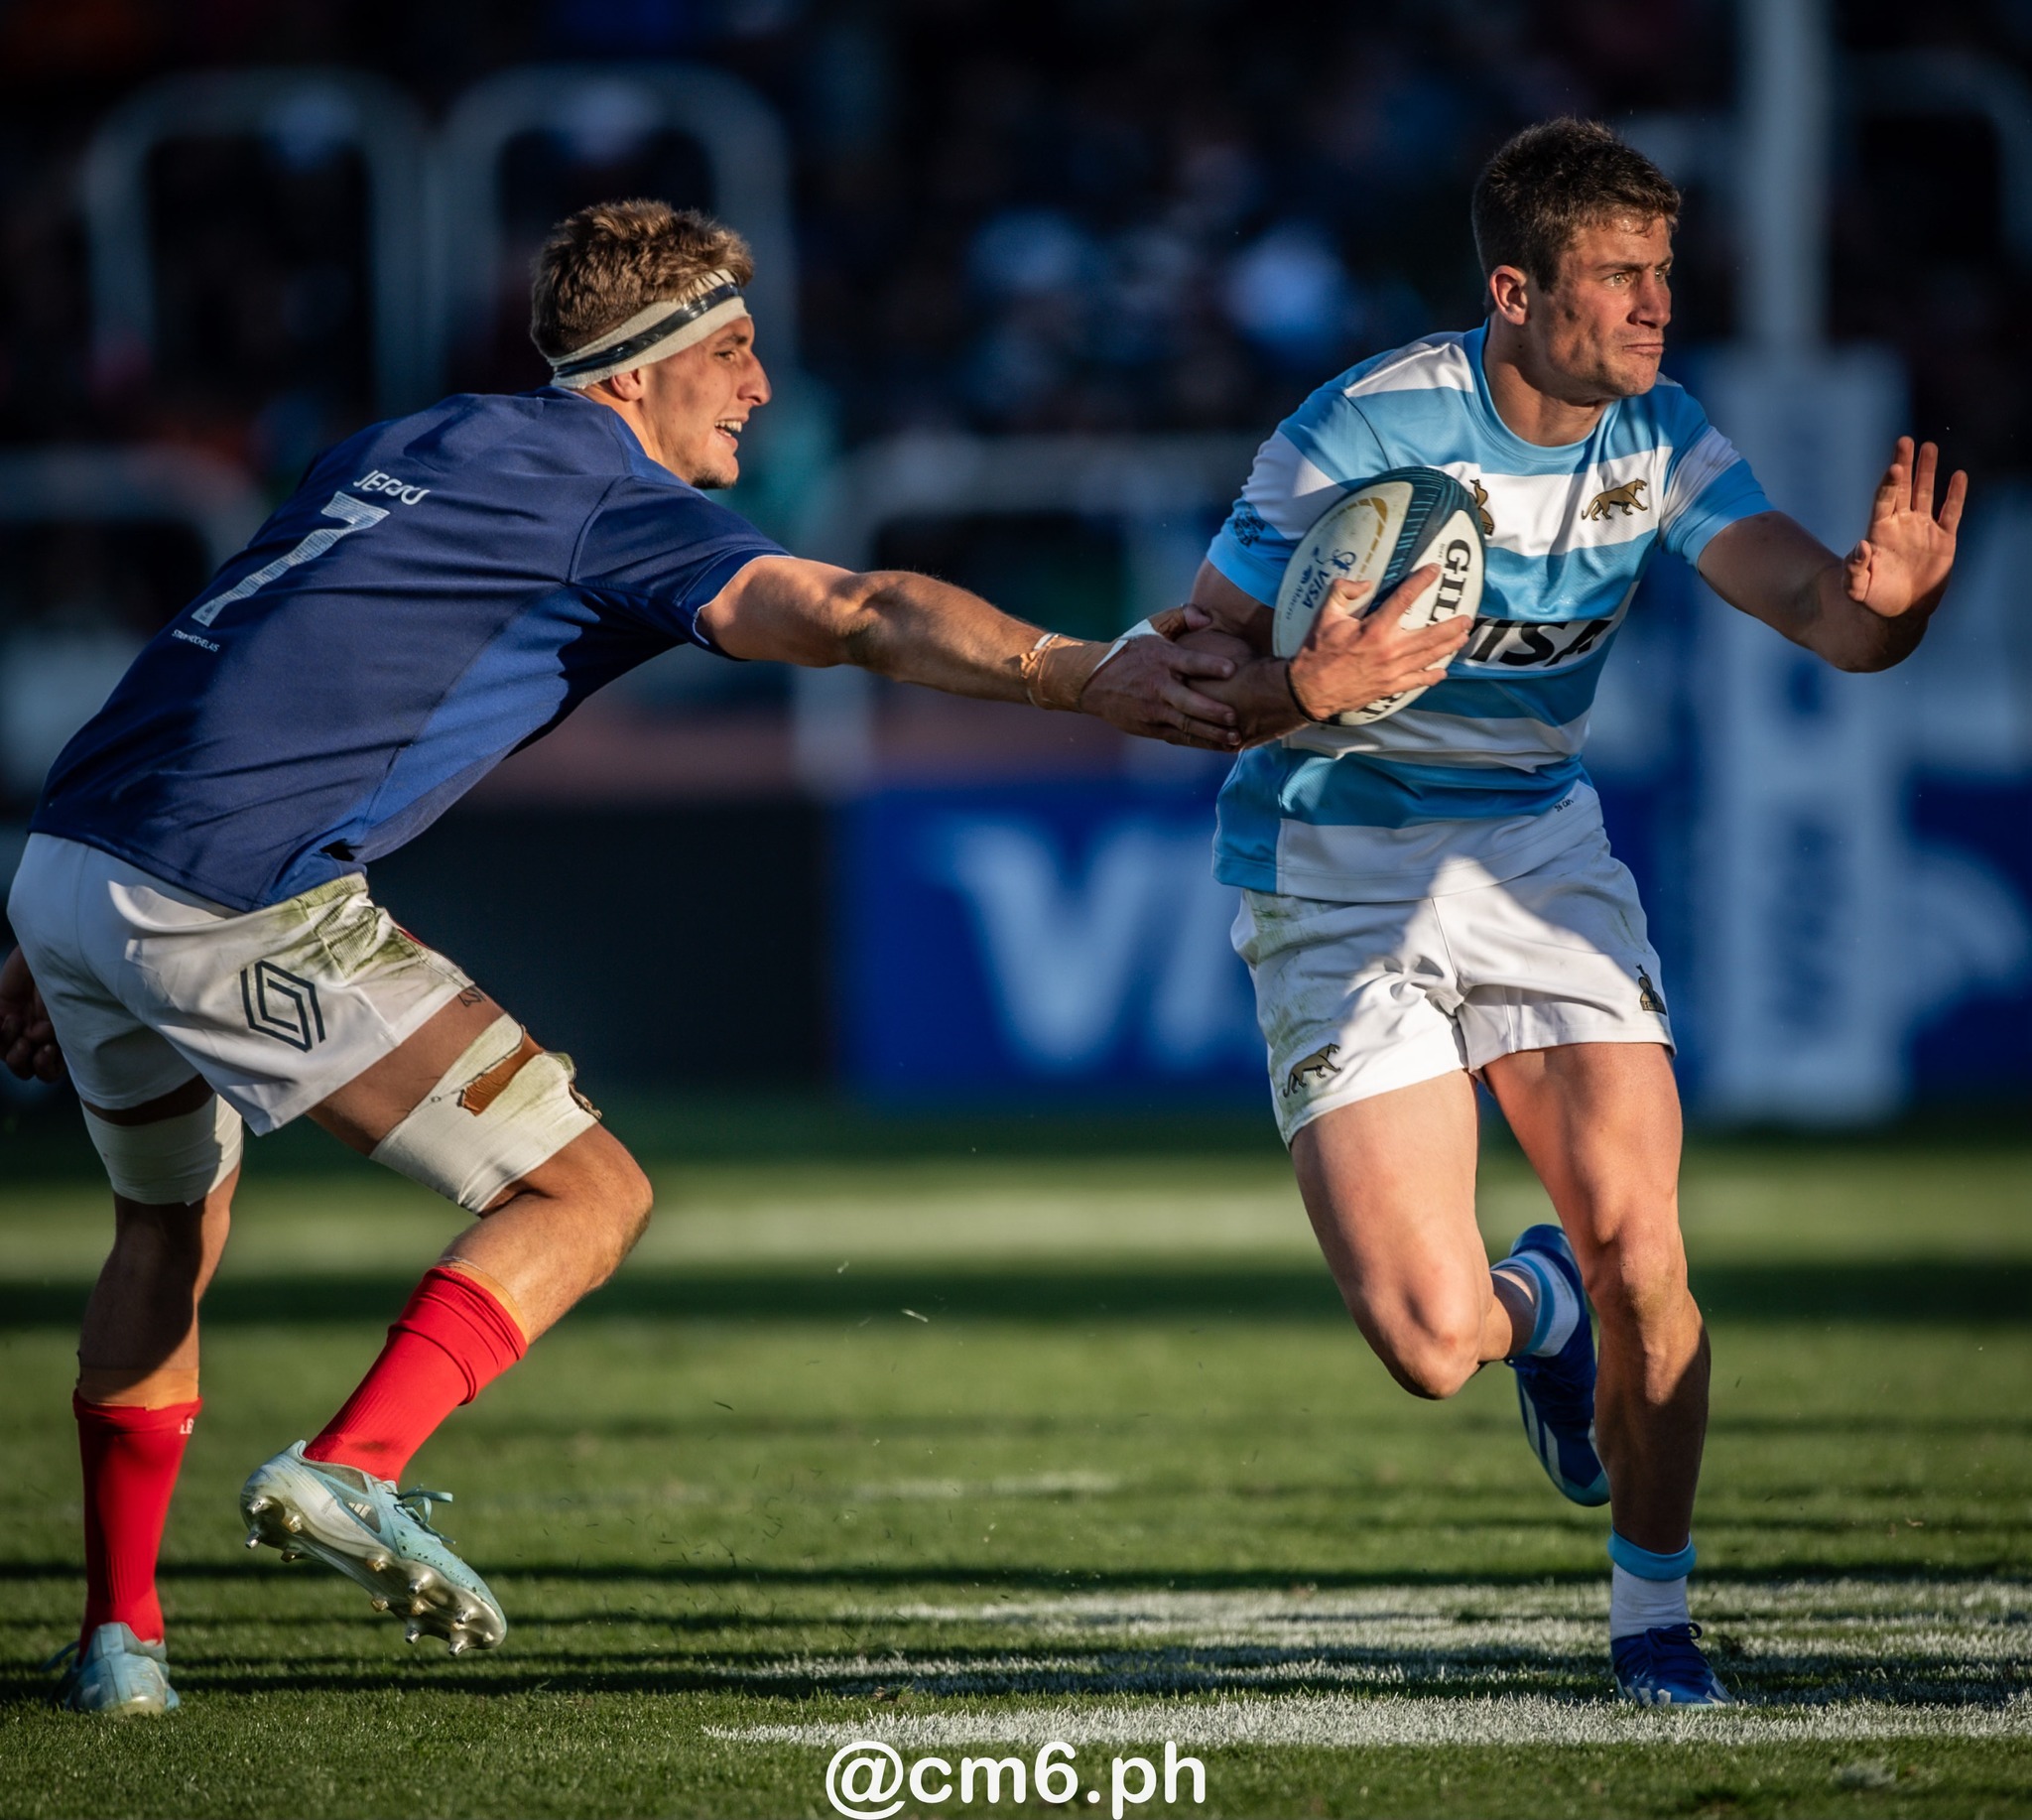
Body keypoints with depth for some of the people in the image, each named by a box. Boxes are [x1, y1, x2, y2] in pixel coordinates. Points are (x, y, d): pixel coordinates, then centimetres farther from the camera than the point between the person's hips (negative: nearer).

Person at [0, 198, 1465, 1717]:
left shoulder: (410, 448, 23)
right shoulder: (611, 502, -3)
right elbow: (848, 612, -22)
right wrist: (1075, 674, -35)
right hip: (237, 905, -8)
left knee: (172, 1228, 30)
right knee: (583, 1194, -1)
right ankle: (353, 1470, -19)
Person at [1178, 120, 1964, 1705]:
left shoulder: (1658, 436, -5)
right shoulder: (1361, 434, -19)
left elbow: (1812, 609, -14)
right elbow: (1197, 656, -12)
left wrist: (1885, 606, -38)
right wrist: (1299, 688, -35)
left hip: (1535, 843, 4)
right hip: (1340, 874, -4)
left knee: (1636, 1242, -13)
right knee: (1435, 1345, -14)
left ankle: (1654, 1606, 10)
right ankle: (1531, 1308, 26)